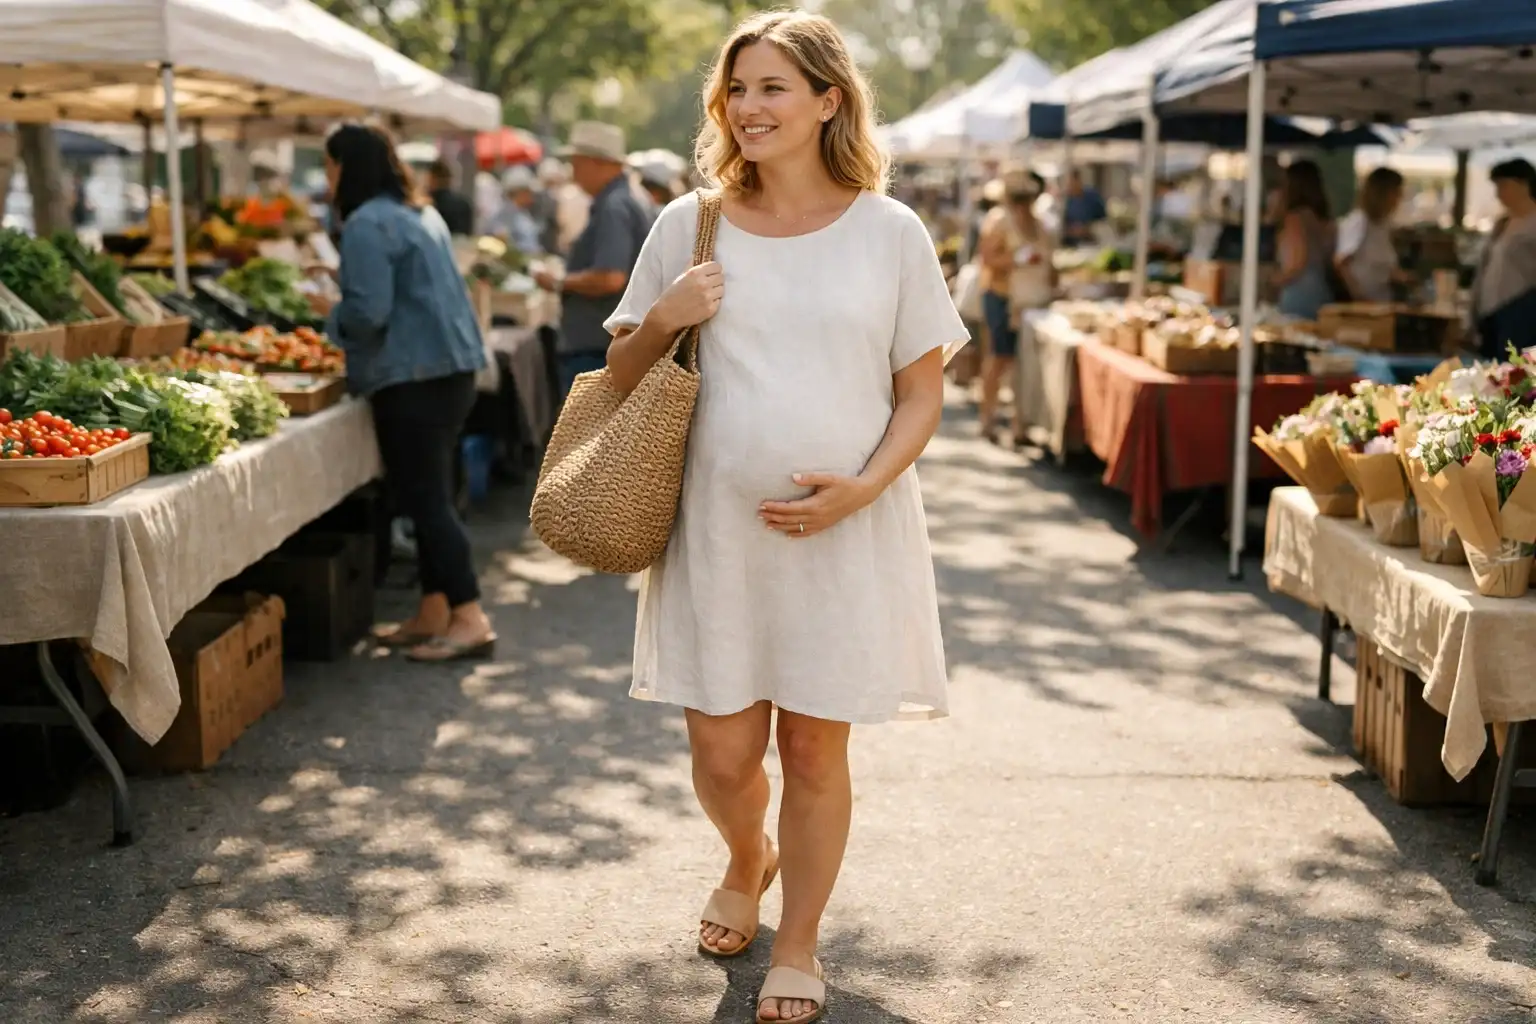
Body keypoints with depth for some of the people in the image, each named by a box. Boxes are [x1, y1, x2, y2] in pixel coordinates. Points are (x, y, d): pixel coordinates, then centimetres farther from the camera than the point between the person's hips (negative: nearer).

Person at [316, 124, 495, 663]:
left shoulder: (367, 225, -13)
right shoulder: (422, 213, 17)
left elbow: (367, 311, -20)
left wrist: (333, 322, 0)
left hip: (412, 377, -10)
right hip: (451, 367, 10)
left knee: (424, 500, -6)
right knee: (431, 496, 14)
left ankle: (470, 619, -8)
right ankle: (433, 615, 20)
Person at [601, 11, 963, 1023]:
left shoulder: (890, 232, -1)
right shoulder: (689, 226, 3)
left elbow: (923, 394, 2)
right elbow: (622, 373, 12)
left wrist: (861, 488, -14)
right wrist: (663, 321, -10)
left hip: (845, 535, -1)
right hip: (715, 527, 2)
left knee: (814, 749, 7)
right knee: (722, 755, 6)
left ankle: (799, 943, 29)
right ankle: (748, 863, 42)